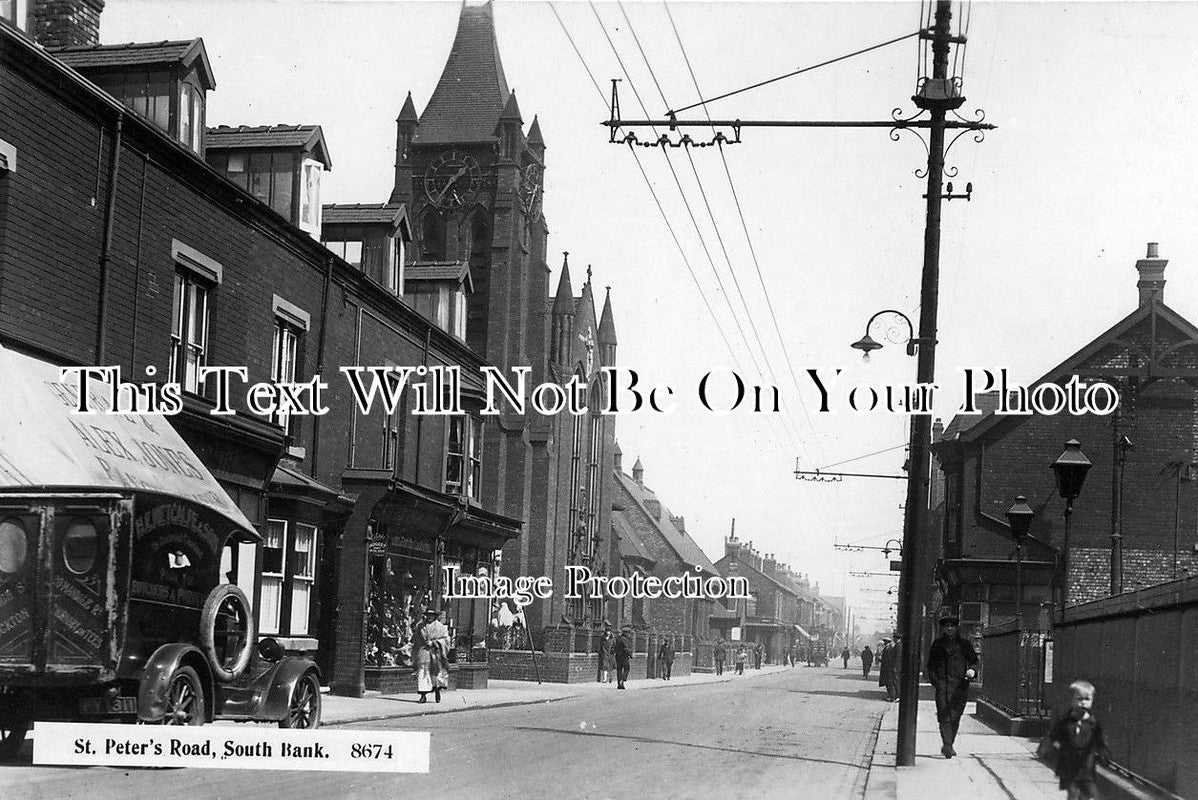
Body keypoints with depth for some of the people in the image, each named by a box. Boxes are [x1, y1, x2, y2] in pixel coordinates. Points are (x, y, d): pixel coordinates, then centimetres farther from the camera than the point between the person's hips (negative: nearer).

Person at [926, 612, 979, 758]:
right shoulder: (938, 644, 9)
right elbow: (931, 664, 12)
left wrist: (972, 670, -7)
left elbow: (974, 661, 15)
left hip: (961, 684, 2)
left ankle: (949, 745, 18)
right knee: (945, 716, -12)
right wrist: (934, 680, -1)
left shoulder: (964, 644, 11)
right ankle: (947, 745, -17)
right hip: (942, 683, -2)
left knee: (955, 716, 5)